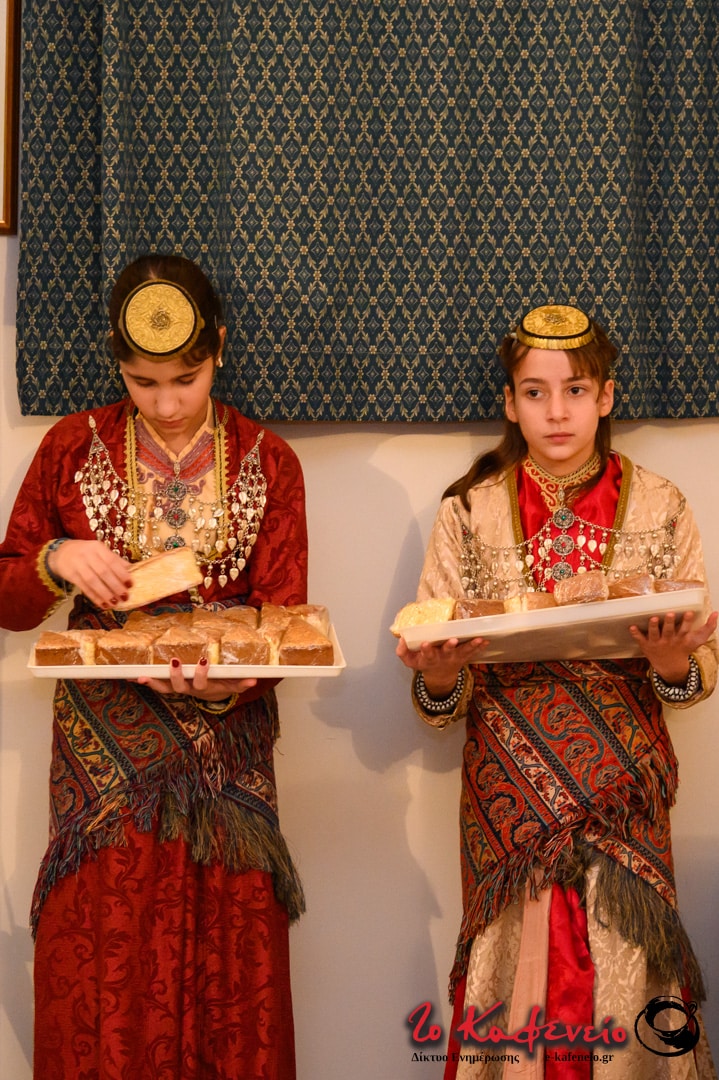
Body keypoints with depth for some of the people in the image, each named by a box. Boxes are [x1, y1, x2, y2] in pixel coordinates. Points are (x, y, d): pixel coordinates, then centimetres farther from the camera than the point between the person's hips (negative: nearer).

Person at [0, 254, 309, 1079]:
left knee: (232, 966, 2)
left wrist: (231, 678, -23)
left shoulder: (267, 462, 4)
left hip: (226, 740, 0)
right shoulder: (72, 448, 4)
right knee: (100, 977, -1)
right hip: (103, 740, 0)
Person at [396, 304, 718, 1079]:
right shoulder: (468, 512, 2)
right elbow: (436, 703, 1)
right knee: (515, 984, 1)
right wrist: (439, 679, -21)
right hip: (509, 785, 0)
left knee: (618, 981, 0)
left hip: (622, 784, 0)